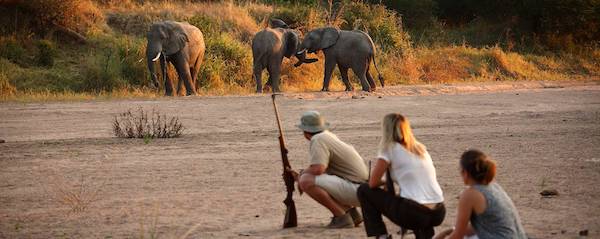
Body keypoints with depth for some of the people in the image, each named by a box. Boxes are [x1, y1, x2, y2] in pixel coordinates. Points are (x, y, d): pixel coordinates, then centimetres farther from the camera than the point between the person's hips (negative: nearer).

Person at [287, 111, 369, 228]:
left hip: (355, 190, -10)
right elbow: (322, 168, 25)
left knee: (306, 181, -21)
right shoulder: (329, 135, 17)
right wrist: (300, 175, 18)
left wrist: (302, 174, -5)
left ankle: (341, 217, -13)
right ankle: (351, 212, 15)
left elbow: (318, 169, -25)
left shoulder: (318, 139, -11)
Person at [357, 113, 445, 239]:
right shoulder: (420, 148, 17)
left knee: (364, 191, 12)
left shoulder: (390, 148, -1)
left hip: (414, 213, -6)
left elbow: (372, 183, -1)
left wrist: (384, 182, 20)